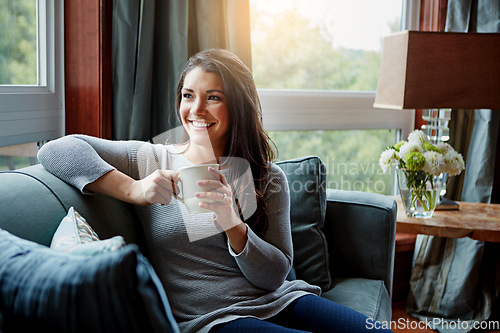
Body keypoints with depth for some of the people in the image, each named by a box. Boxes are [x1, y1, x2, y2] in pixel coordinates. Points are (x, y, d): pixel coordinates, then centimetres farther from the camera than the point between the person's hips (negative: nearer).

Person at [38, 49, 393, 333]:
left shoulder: (268, 179, 8)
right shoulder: (152, 160, 3)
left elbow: (275, 276, 1)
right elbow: (55, 151, -5)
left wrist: (233, 225, -17)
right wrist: (134, 190, -17)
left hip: (279, 301, 4)